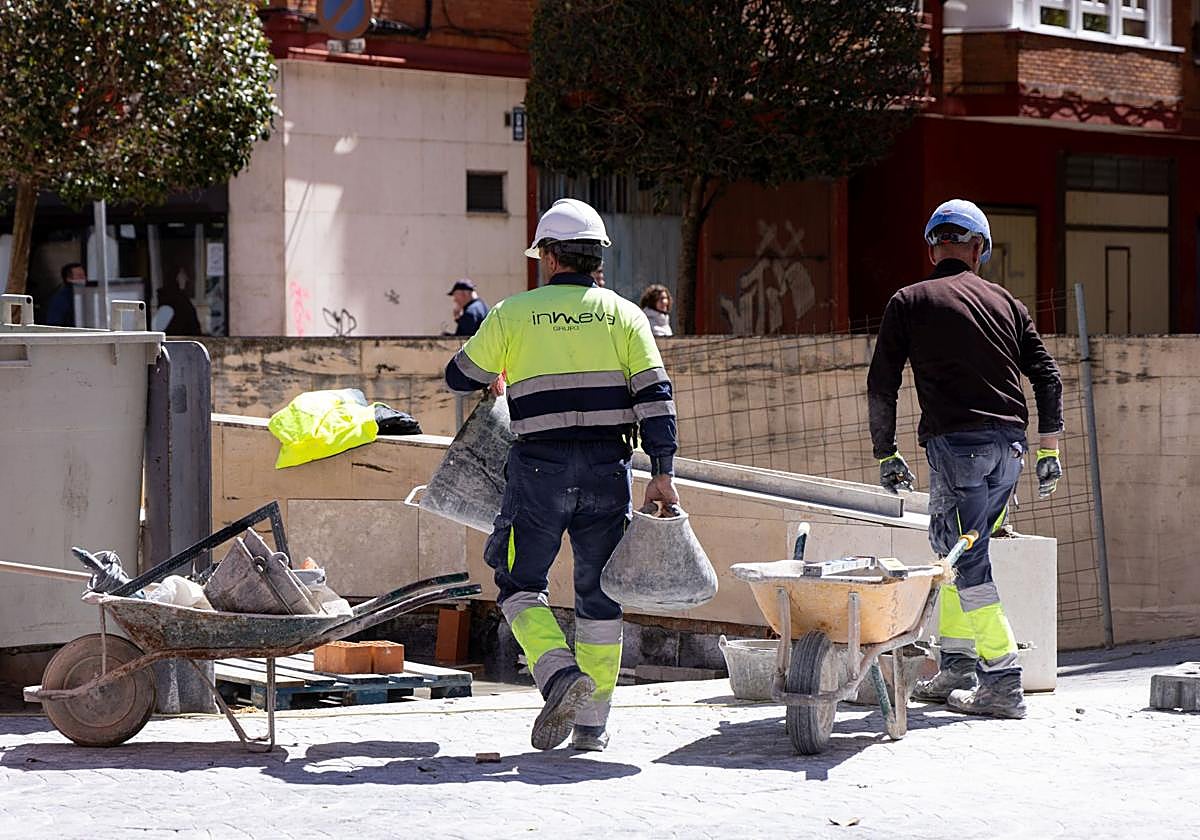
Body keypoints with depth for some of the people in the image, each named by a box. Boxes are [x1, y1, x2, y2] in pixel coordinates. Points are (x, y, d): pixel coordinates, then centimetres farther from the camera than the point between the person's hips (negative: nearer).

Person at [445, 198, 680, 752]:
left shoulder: (514, 314, 3)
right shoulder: (624, 315, 6)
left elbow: (459, 377, 14)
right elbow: (654, 395, -3)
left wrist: (494, 376, 37)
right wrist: (663, 474, -4)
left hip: (540, 467, -2)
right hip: (607, 468, 2)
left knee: (521, 584, 9)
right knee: (599, 593, 11)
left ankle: (560, 674, -16)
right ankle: (592, 724, 12)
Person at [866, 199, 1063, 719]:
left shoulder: (909, 302, 6)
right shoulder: (1005, 302, 16)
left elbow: (881, 385, 4)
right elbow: (1047, 376, 12)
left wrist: (885, 454, 12)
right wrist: (1049, 451, 16)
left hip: (956, 443, -5)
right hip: (1010, 443, 5)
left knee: (966, 562, -5)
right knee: (956, 549, 17)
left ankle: (1002, 682, -10)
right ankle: (957, 664, 17)